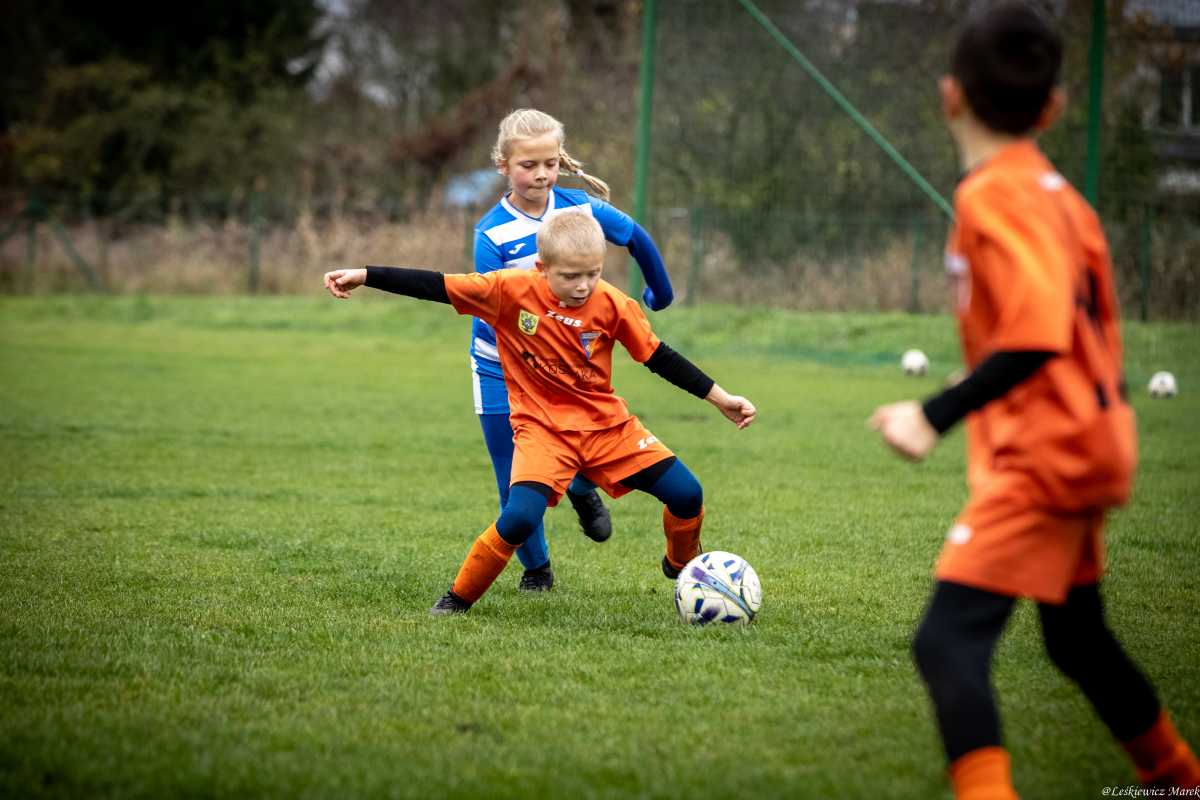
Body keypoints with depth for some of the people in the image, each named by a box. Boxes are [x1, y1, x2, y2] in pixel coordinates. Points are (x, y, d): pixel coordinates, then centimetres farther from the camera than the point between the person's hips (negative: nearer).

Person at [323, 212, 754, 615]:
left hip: (606, 422, 3)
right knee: (520, 517, -26)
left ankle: (683, 567, 29)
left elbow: (659, 357, 2)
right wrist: (363, 275, -16)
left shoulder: (612, 306, -9)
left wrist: (720, 398, 2)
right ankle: (459, 597, -3)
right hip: (542, 427, -3)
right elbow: (436, 286, -13)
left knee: (686, 495, -5)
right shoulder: (512, 290, -15)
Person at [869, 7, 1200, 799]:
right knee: (1077, 639, 26)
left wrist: (938, 416, -30)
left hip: (1045, 457, -10)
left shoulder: (995, 196, -17)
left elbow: (1038, 335, -29)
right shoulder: (1056, 192, 10)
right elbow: (1098, 320, 17)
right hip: (1083, 445, 10)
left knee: (948, 638, -19)